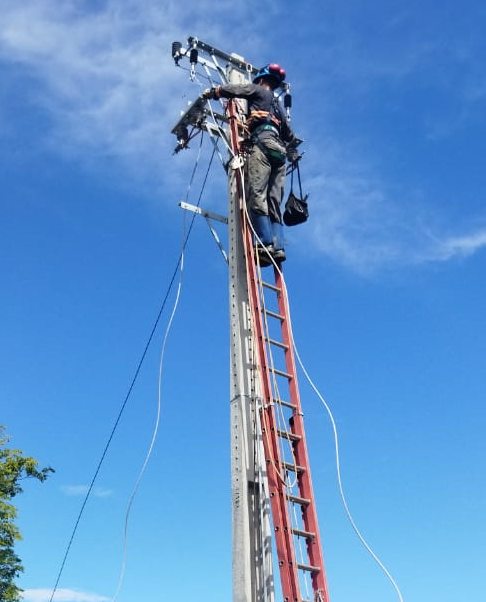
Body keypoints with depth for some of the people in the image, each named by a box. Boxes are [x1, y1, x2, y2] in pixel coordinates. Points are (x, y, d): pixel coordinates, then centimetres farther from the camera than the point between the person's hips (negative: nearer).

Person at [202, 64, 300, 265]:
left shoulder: (258, 90, 18)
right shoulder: (278, 106, 36)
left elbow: (229, 89, 11)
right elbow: (290, 137, 39)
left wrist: (210, 93, 26)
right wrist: (292, 154, 47)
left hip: (263, 143, -7)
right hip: (279, 150, 7)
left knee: (257, 196, -18)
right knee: (273, 202, -1)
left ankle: (266, 244, -32)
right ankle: (277, 247, -17)